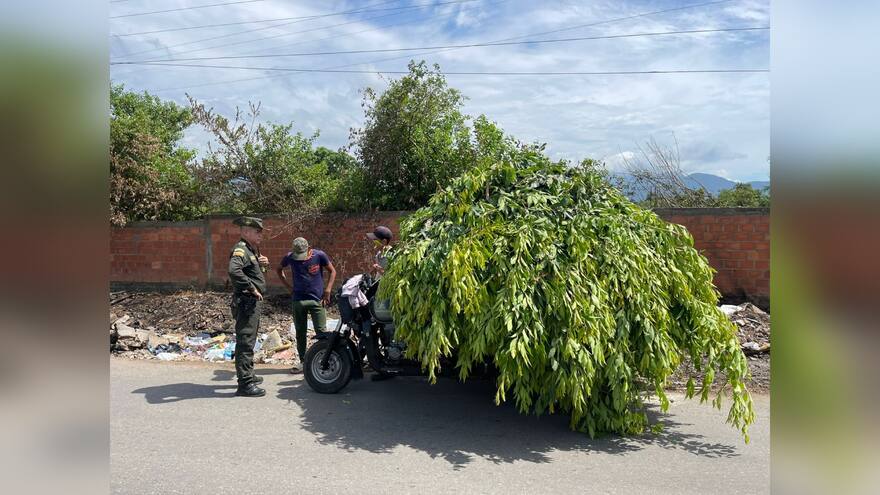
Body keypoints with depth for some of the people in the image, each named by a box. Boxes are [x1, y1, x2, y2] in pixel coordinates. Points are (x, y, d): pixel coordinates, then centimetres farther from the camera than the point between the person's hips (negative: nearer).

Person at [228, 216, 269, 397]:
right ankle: (245, 384, -5)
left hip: (254, 302, 11)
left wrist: (263, 264, 7)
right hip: (246, 302, -11)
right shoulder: (241, 249, -15)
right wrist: (251, 288, -25)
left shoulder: (252, 250, 16)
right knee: (245, 342, -8)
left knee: (248, 340, 20)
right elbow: (234, 270, -34)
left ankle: (247, 375, 34)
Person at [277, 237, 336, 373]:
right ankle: (303, 361, 19)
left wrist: (327, 291, -7)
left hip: (317, 300, -2)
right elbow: (279, 270, 17)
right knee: (300, 333, 9)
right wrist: (288, 286, 6)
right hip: (298, 300, 3)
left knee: (321, 332, -4)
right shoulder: (290, 257, -3)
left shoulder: (319, 255, -9)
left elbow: (332, 271, 1)